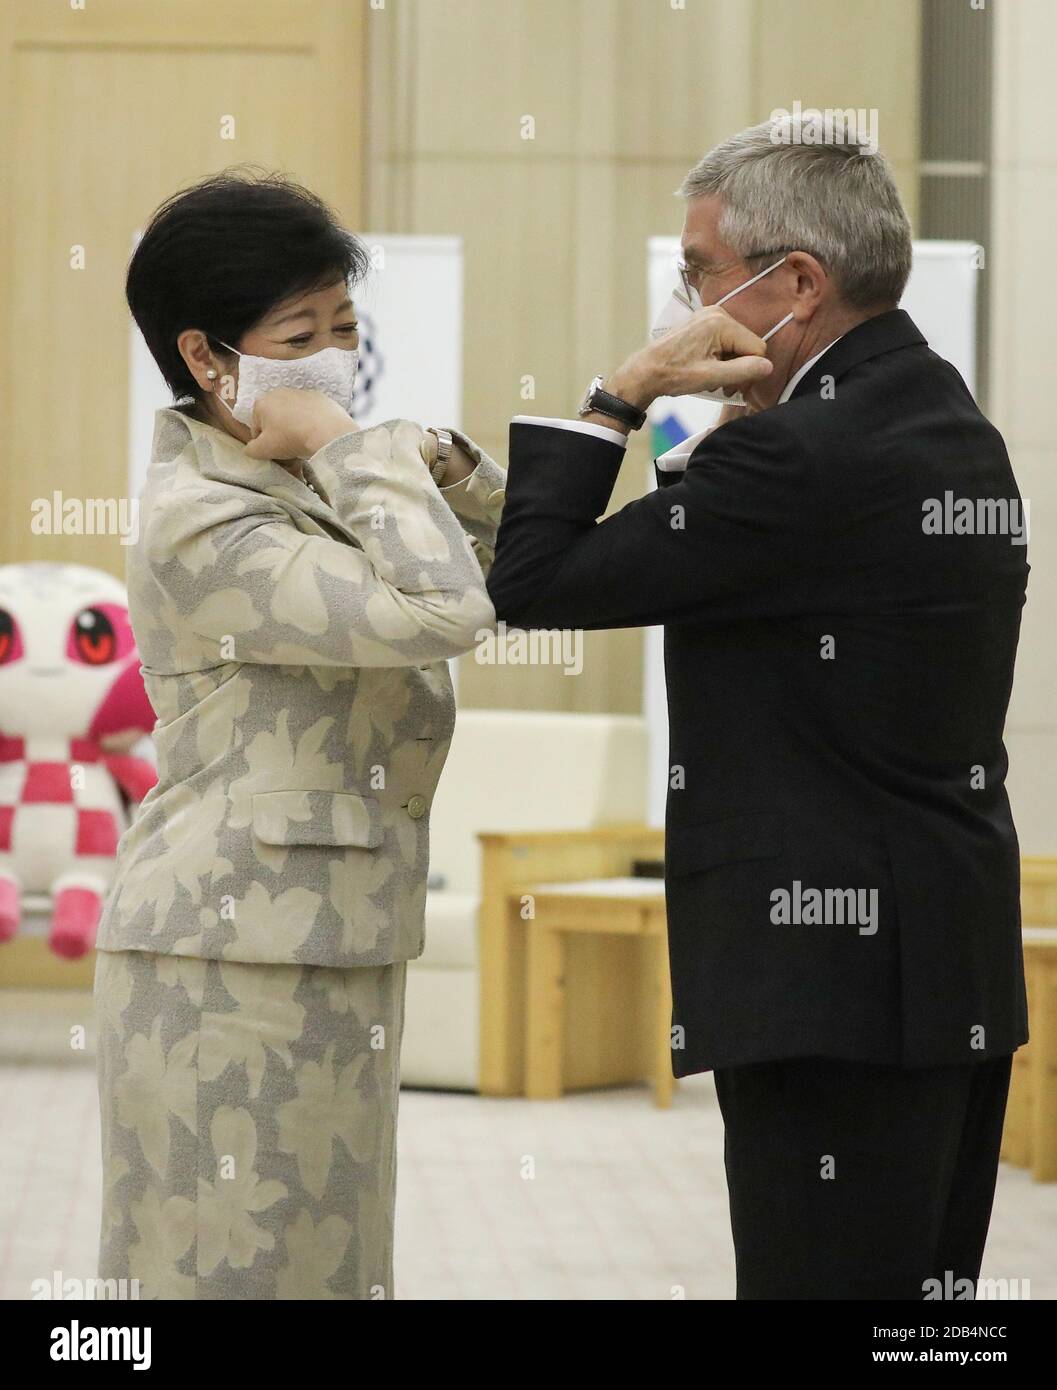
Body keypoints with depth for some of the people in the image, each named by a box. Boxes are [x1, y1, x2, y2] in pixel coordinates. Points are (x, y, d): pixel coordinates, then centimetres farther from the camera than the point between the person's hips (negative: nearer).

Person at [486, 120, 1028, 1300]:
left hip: (835, 990, -10)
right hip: (959, 980, 10)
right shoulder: (956, 430, 13)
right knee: (925, 1288, 13)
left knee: (826, 1278, -7)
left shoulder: (801, 460, -17)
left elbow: (531, 582, -13)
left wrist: (622, 391, -7)